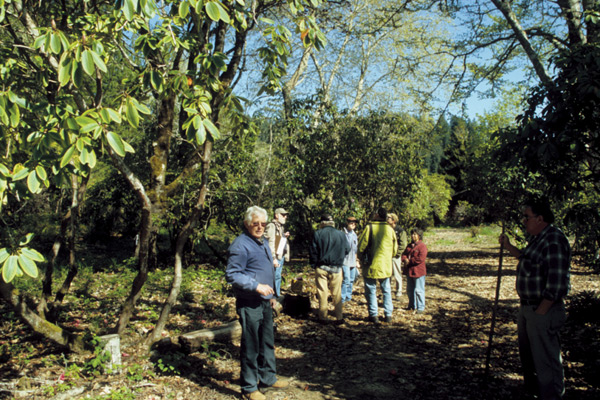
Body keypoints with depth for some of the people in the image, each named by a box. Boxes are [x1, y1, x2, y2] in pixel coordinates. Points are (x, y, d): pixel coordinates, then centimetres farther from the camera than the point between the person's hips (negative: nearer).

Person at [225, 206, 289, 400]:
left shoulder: (263, 242, 13)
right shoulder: (241, 245, -17)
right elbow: (231, 275, -21)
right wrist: (257, 286, -24)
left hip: (265, 302, 9)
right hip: (249, 304, -9)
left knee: (267, 342, 19)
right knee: (251, 346, 1)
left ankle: (267, 377, 34)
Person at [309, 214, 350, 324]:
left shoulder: (318, 234, -5)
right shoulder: (341, 234, -1)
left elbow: (313, 251, -4)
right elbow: (347, 250, 6)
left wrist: (314, 264, 7)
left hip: (321, 268, -1)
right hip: (336, 268, 1)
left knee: (322, 293, 7)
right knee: (337, 294, 8)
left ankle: (323, 317, 12)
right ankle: (339, 317, 11)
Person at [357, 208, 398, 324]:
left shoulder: (369, 228, -13)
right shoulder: (390, 229, 2)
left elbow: (361, 245, -10)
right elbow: (395, 249, 11)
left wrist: (361, 258, 8)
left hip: (372, 265, -4)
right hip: (386, 266, 4)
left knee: (371, 290, 6)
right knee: (386, 290, 16)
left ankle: (373, 315, 8)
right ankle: (388, 315, 18)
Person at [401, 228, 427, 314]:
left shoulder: (422, 246, -12)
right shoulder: (409, 246, 14)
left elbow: (421, 259, -21)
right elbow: (404, 254, 11)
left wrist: (410, 261, -16)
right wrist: (405, 259, -12)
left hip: (418, 271, -8)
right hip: (409, 271, 8)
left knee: (419, 290, -4)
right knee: (409, 290, 16)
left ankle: (421, 308, 5)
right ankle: (412, 306, 30)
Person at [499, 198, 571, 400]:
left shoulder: (554, 240, -21)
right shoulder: (537, 238, 10)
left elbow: (557, 283, -25)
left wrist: (541, 311, -20)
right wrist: (509, 247, 18)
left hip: (543, 311, -11)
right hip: (527, 308, 11)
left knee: (546, 360, 1)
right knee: (528, 355, 23)